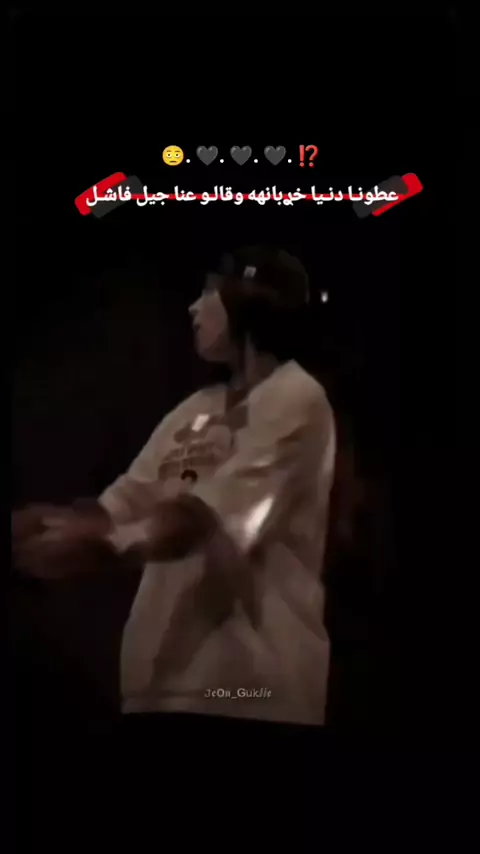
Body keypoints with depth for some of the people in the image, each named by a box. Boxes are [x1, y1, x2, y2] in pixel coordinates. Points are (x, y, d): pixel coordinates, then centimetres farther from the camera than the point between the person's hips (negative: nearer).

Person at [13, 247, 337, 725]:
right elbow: (124, 501, 6)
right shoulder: (196, 410, 12)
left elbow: (205, 519, -20)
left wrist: (89, 539, -26)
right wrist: (43, 519, -7)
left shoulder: (296, 399, -11)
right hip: (166, 658, 7)